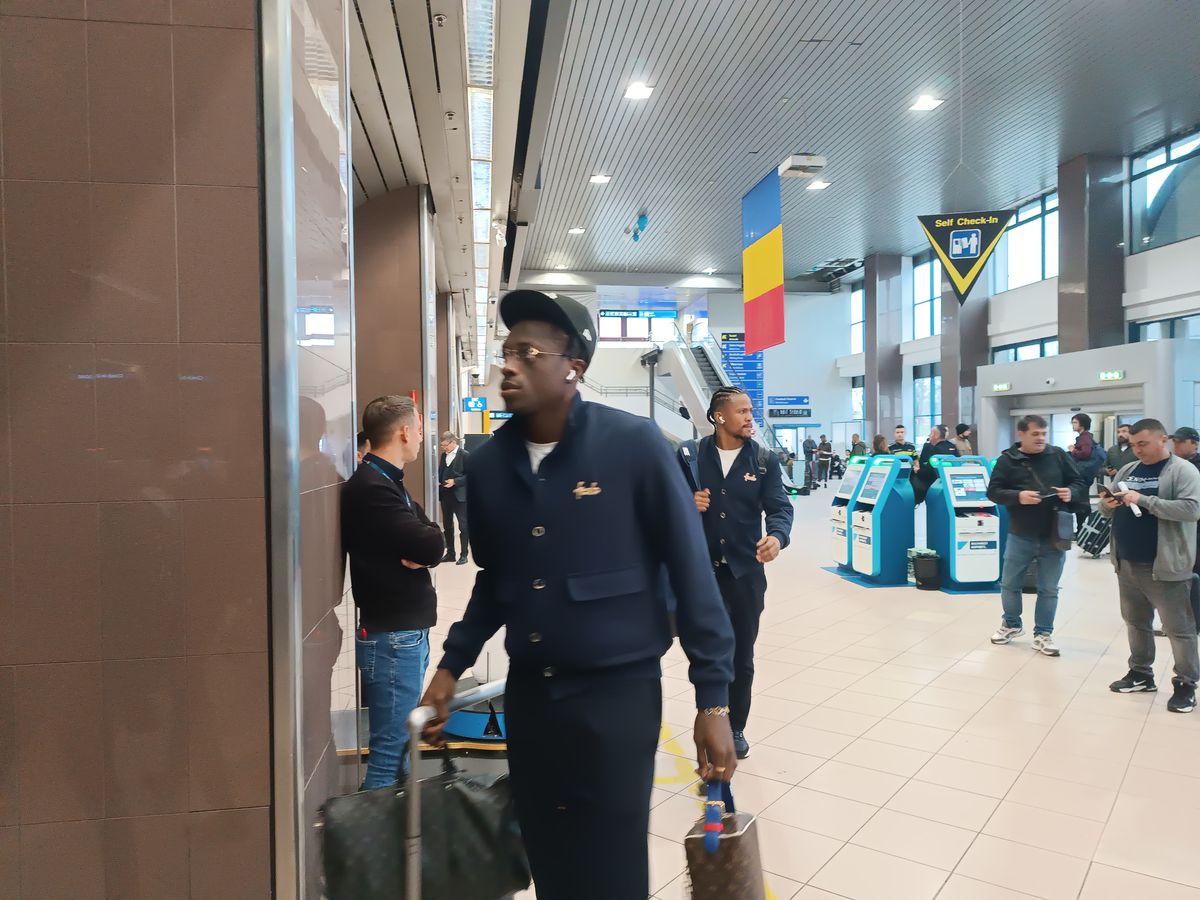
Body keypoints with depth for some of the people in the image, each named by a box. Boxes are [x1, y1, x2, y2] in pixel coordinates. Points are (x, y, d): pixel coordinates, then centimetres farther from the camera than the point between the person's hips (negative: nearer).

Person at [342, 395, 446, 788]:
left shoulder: (387, 482, 15)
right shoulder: (371, 488, -18)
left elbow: (426, 541, 8)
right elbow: (432, 546, -23)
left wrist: (420, 552, -13)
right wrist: (425, 542, -1)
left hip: (406, 630, 10)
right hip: (392, 636, -10)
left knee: (401, 742, 17)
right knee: (389, 751, -2)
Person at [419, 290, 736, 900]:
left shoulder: (633, 444, -13)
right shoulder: (487, 464, 1)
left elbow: (691, 572, -10)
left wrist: (713, 697, -10)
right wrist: (452, 665, 9)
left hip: (618, 691, -4)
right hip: (526, 694, 4)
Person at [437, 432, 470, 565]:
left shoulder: (465, 455, -9)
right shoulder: (444, 455, 10)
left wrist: (455, 481, -20)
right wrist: (438, 481, -1)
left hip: (459, 495, -7)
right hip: (445, 494, 7)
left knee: (463, 525, 0)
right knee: (447, 525, 11)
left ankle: (464, 555, 8)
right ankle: (450, 553, 21)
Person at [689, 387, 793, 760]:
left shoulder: (764, 461, 1)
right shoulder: (691, 456, -2)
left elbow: (780, 507, -7)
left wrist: (777, 536, -29)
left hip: (746, 572, 2)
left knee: (742, 656, 13)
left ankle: (736, 728, 32)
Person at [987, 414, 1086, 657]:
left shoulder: (1058, 455, 0)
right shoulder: (1008, 460, -4)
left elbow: (1080, 482, 8)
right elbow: (993, 492, -5)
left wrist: (1071, 492, -14)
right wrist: (1018, 496, -22)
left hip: (1054, 536, 1)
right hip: (1020, 536, 0)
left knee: (1049, 589, 10)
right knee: (1009, 584, 12)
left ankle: (1043, 634, 24)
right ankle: (1011, 624, 35)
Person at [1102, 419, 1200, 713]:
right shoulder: (1127, 470, 11)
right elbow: (1108, 510, 15)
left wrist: (1143, 500, -23)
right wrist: (1107, 504, -8)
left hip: (1164, 567, -6)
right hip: (1127, 564, 6)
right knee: (1135, 622, 16)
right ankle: (1141, 673, 28)